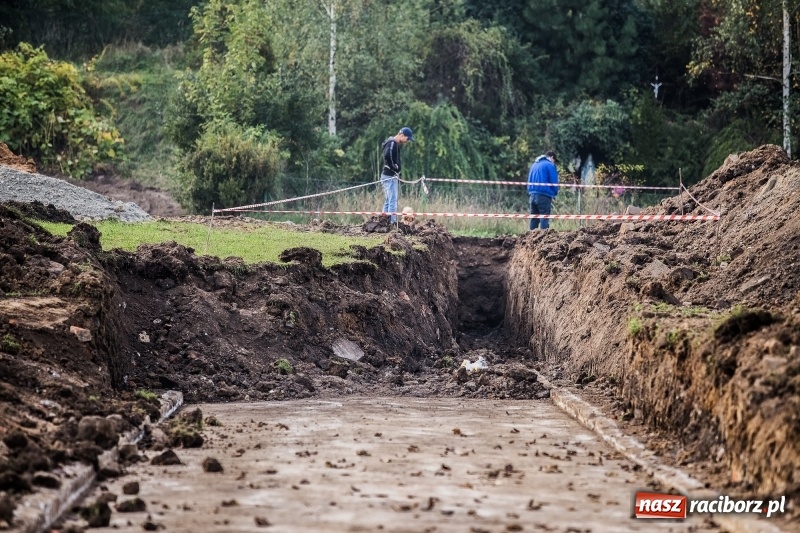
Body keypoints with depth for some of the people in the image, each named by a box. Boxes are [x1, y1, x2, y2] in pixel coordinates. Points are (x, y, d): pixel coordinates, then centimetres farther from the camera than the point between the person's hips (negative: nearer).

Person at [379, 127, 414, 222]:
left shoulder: (395, 144, 17)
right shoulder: (392, 144, -14)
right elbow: (387, 156, -29)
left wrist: (396, 172, 7)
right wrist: (395, 170, -19)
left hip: (391, 176, 10)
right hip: (390, 176, -10)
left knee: (388, 201, 14)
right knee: (393, 200, -11)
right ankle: (393, 222, -13)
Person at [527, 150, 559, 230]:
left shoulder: (534, 164, 19)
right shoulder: (550, 165, -5)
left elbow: (529, 180, 21)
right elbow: (554, 182, -8)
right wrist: (554, 193, 6)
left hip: (532, 194, 7)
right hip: (544, 195, -7)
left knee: (534, 219, 11)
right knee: (545, 218, -8)